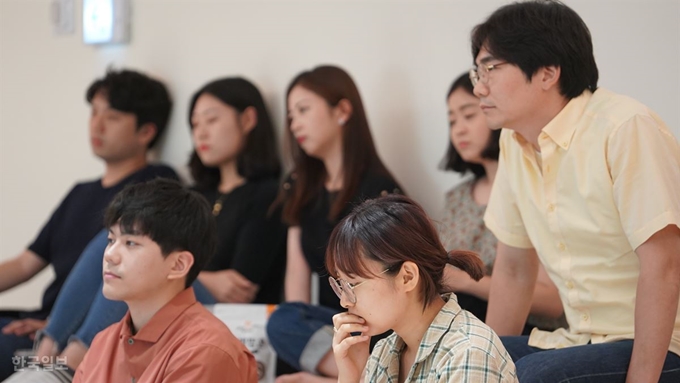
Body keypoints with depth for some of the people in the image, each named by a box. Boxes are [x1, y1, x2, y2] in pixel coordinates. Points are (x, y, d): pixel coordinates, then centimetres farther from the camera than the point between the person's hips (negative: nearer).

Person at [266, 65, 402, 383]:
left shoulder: (378, 189, -5)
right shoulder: (300, 189, 17)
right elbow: (298, 270, 8)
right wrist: (296, 322, -11)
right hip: (326, 326, 6)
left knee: (282, 324, -33)